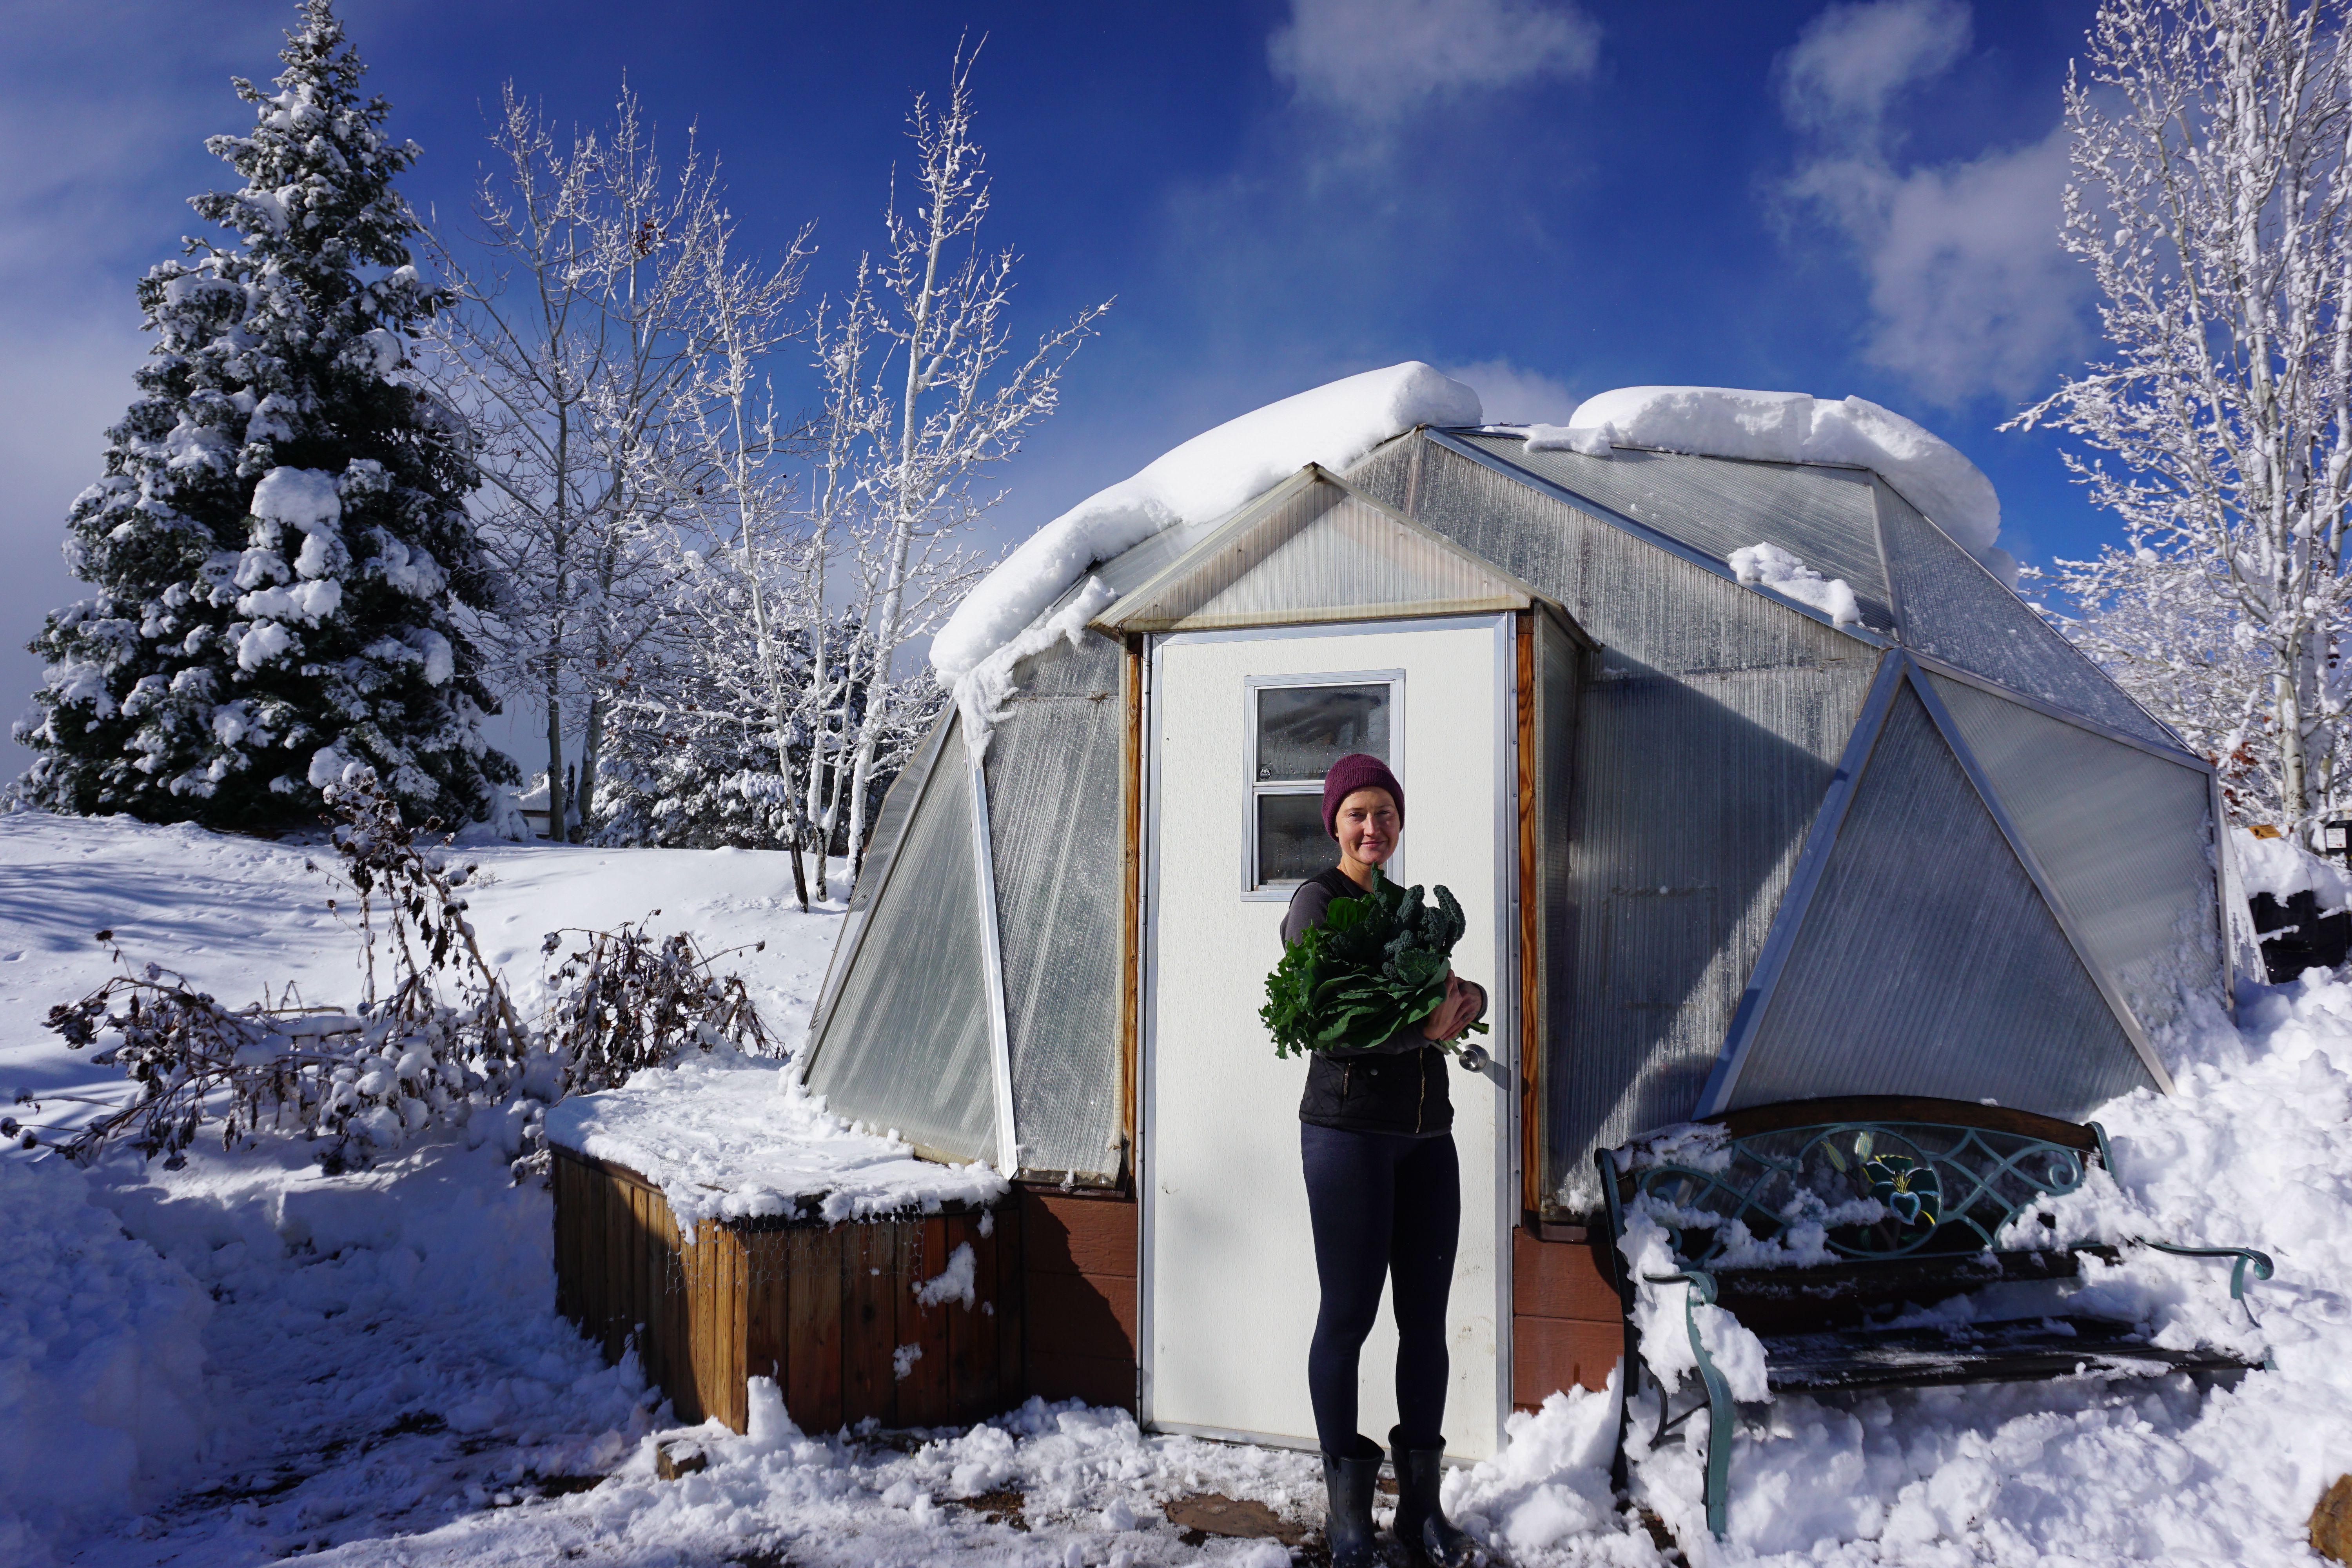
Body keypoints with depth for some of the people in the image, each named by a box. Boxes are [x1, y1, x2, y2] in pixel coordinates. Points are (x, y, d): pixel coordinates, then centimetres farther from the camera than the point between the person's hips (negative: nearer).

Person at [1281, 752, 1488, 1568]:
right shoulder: (1317, 902, -6)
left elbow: (1450, 994, 9)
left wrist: (1469, 998, -12)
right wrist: (1420, 1029, -22)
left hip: (1427, 1133, 6)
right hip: (1350, 1129, -6)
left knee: (1426, 1321, 9)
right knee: (1348, 1318, 2)